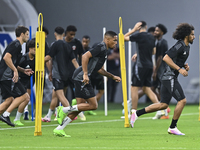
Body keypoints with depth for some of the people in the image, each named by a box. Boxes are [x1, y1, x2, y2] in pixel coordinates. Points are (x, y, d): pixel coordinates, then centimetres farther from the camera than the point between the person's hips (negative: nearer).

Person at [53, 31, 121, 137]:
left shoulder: (103, 50, 22)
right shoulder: (101, 47, -10)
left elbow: (99, 69, 32)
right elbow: (85, 56, -22)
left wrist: (113, 77, 31)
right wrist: (85, 74, -26)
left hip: (81, 79, 10)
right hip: (81, 78, -10)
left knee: (80, 106, 9)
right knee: (93, 105, -9)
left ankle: (59, 129, 10)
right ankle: (64, 110, -8)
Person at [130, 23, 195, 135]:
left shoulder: (187, 47, 16)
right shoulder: (179, 46, -15)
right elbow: (166, 58, -23)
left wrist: (184, 66, 10)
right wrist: (179, 69, -23)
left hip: (169, 78, 10)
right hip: (170, 77, -10)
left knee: (164, 104, 9)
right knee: (182, 100, -12)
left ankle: (137, 113, 14)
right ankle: (173, 127, -5)